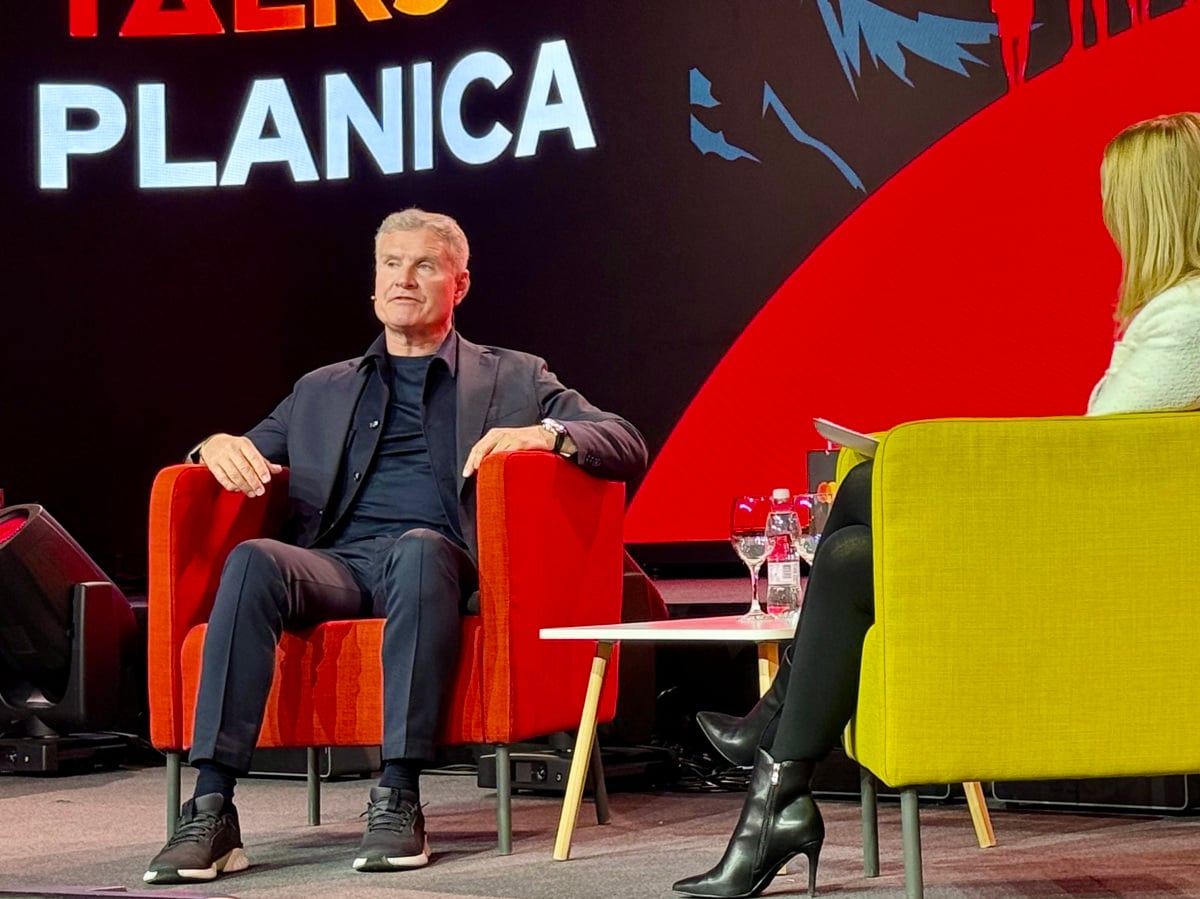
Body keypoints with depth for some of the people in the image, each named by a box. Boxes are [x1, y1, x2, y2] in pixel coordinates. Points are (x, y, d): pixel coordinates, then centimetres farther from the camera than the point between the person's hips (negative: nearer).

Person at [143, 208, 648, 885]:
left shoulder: (514, 379, 21)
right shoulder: (323, 390, 30)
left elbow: (628, 447, 10)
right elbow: (246, 456, 27)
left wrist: (546, 434, -11)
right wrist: (222, 445, 2)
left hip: (439, 559, -2)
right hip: (335, 565, 2)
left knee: (419, 547, -39)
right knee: (254, 560, -32)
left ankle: (400, 798, -39)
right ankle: (212, 811, -38)